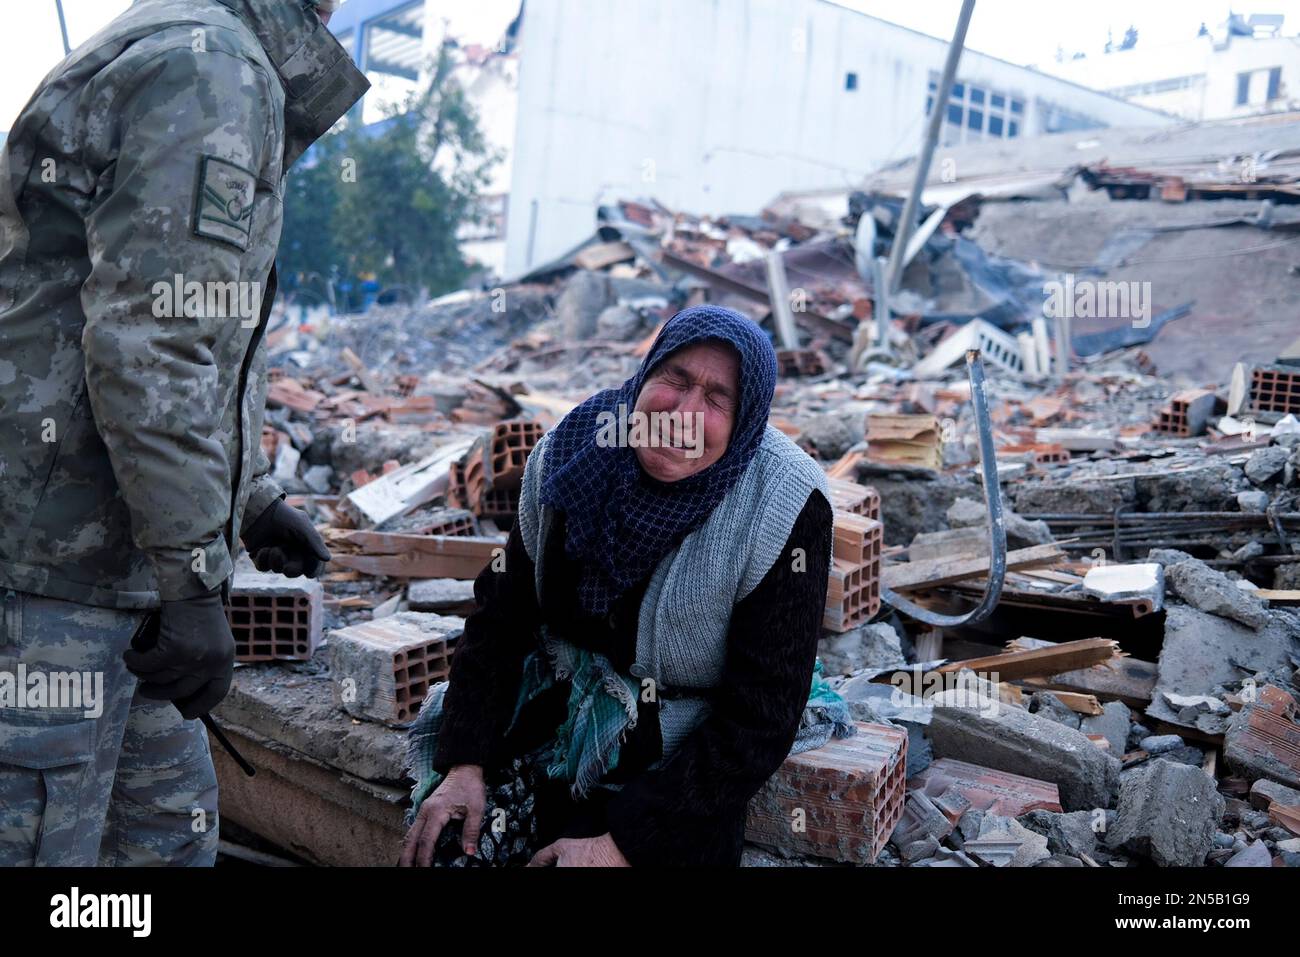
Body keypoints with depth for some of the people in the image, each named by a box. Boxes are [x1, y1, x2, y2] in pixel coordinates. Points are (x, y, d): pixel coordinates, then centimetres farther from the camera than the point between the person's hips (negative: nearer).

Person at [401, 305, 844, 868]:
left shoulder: (783, 510, -21)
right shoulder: (573, 455, -9)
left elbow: (759, 720, -19)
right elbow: (501, 612, 0)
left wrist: (626, 843, -22)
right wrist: (465, 762, -10)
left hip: (680, 754, -3)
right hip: (556, 710, 3)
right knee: (451, 843, -15)